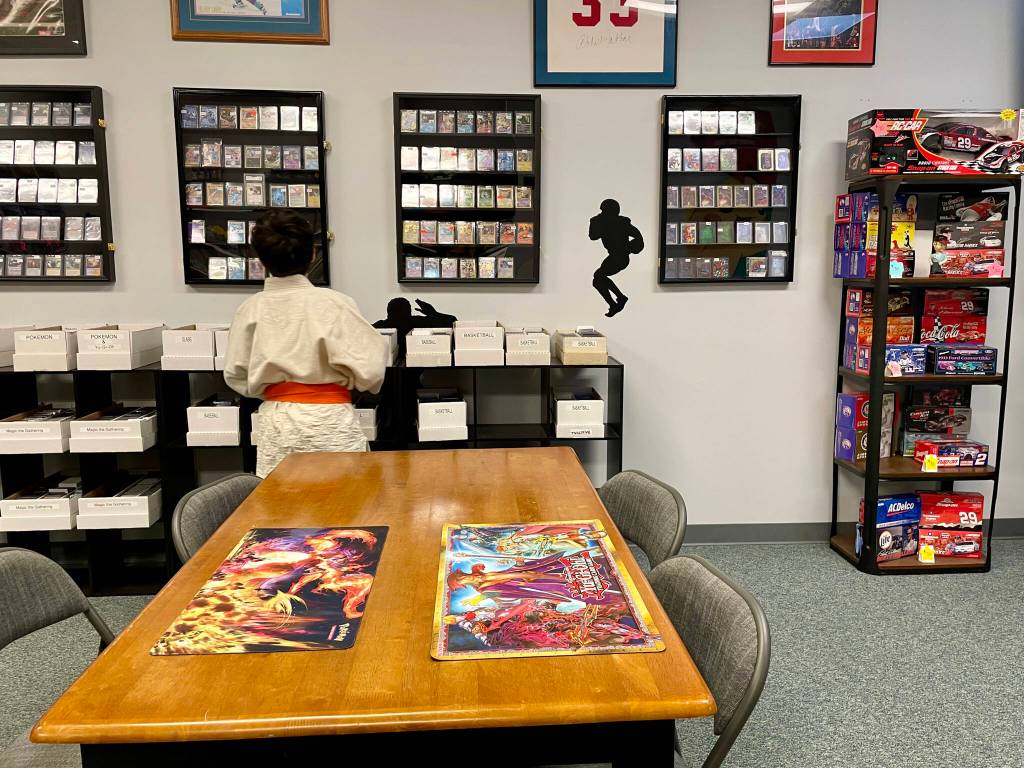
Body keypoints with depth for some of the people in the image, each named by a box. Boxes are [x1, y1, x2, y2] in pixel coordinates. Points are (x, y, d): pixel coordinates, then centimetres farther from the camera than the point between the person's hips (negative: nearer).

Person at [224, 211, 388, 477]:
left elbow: (236, 376, 6)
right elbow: (368, 369, -13)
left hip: (276, 423, 3)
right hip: (329, 421, -3)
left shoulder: (251, 309, -1)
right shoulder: (333, 303, -11)